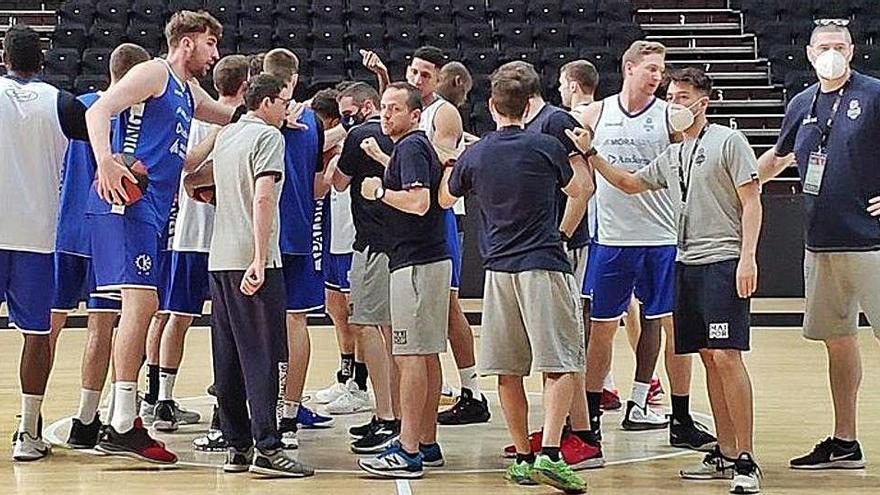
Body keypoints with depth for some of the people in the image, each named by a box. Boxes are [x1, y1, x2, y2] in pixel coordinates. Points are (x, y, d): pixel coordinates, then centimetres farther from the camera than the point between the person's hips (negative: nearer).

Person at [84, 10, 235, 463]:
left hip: (150, 210, 10)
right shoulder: (154, 73, -3)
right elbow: (98, 111, -14)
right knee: (141, 303, -17)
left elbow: (235, 118, 39)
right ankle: (123, 426, -18)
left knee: (136, 308, 10)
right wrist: (105, 162, -31)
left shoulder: (190, 94, 25)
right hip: (126, 203, -10)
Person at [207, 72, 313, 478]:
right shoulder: (268, 136, -7)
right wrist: (260, 258, -23)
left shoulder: (225, 135, 17)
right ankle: (266, 449, -11)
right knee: (262, 356, -8)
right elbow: (263, 196, -17)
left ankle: (237, 447, 10)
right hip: (252, 259, -8)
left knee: (228, 356, 8)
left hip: (220, 259, 8)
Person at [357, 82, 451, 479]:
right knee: (427, 354, 12)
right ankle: (427, 443, 18)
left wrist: (380, 192, -12)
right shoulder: (418, 146, 18)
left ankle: (408, 452, -11)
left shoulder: (410, 148, -12)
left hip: (415, 263, -11)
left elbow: (419, 201, -24)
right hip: (431, 259, 11)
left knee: (410, 356, -10)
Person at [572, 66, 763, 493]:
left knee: (726, 356, -13)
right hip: (687, 263, 7)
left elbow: (751, 202, -6)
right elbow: (629, 184, 29)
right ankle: (724, 454, 14)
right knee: (708, 357, 8)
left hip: (724, 261, -7)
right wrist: (589, 155, 16)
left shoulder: (728, 142, -2)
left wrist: (747, 257, -15)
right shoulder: (671, 156, 18)